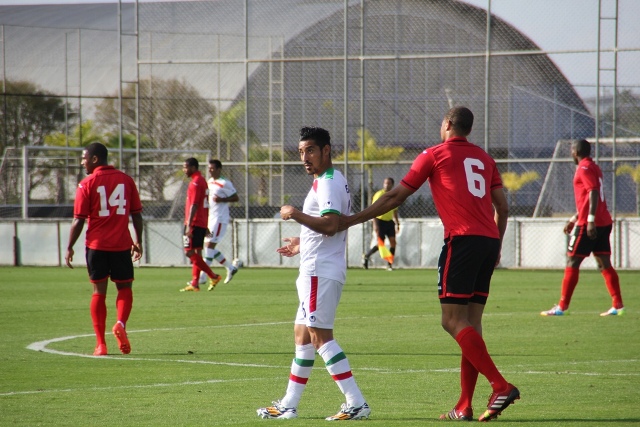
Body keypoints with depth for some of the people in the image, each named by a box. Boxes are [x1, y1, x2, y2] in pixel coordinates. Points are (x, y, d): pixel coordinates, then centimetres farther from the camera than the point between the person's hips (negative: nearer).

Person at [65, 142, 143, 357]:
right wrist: (138, 242, 16)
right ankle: (121, 323, -15)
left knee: (99, 291, 7)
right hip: (121, 244, 1)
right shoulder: (126, 179, 4)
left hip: (96, 245, -1)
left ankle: (101, 344, 4)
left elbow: (79, 220, -6)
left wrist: (69, 248, 2)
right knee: (125, 288, 13)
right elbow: (137, 214, 6)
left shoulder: (87, 184, -4)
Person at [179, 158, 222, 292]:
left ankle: (213, 276, -12)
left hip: (194, 224, -10)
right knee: (196, 253, 9)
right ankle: (195, 284, 8)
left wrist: (189, 225, -23)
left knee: (189, 252, -10)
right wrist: (205, 226, 24)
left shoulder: (195, 183, -14)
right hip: (202, 224, 10)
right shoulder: (203, 181, 16)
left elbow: (194, 205, -21)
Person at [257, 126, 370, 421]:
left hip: (320, 272, -11)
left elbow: (330, 225, -29)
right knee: (302, 335, 15)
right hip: (316, 269, 11)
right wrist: (303, 244, 32)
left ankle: (356, 403, -15)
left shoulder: (328, 183, -15)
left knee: (320, 336, -12)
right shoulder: (329, 181, 19)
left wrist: (295, 214, -20)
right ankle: (288, 405, 22)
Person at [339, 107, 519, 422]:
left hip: (462, 239, -6)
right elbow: (502, 207, 17)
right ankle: (465, 407, 5)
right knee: (471, 322, 7)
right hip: (489, 241, 6)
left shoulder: (434, 155, 4)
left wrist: (352, 220, 12)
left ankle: (501, 386, -20)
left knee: (453, 321, -7)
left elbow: (395, 197, 6)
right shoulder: (484, 159, 19)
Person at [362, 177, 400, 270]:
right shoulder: (379, 195, -10)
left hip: (390, 221, 6)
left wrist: (397, 223, 20)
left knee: (393, 242, -6)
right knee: (380, 244, -7)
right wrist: (375, 224, -21)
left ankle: (390, 264, 1)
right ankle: (366, 256, 16)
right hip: (380, 221, -6)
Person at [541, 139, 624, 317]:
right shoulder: (594, 168, 19)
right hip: (604, 222, 9)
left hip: (588, 224, -9)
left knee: (572, 262, -3)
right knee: (604, 263, 8)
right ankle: (618, 305, 1)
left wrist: (590, 220, -28)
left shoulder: (584, 169, -10)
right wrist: (574, 219, 30)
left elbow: (594, 193, -22)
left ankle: (562, 307, -2)